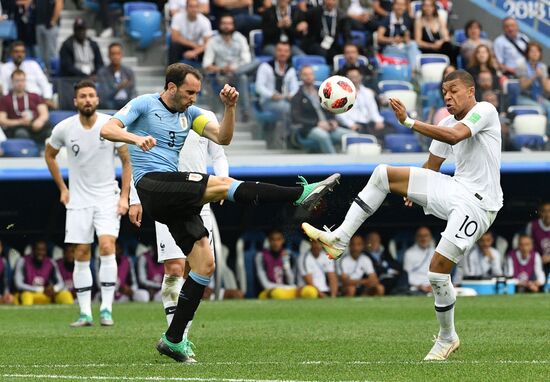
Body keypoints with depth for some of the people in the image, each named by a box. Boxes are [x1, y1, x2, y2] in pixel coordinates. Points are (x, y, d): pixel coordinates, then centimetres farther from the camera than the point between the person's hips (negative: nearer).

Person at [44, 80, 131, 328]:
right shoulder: (64, 128, -6)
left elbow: (126, 160, 1)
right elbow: (49, 155, 13)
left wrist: (124, 196, -5)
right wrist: (62, 188, 9)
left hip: (108, 197, -2)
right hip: (78, 199, 2)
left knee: (107, 246, -18)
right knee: (81, 254, -1)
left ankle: (106, 308, -13)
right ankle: (85, 313, 5)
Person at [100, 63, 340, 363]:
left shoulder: (190, 113, 18)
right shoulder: (145, 105, 1)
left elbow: (222, 138, 8)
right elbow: (107, 129, -11)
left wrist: (230, 107, -8)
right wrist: (136, 138, -30)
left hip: (174, 198, 8)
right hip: (151, 184, -8)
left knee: (205, 264, 0)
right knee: (222, 184, -24)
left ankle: (174, 340, 4)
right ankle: (302, 193, -27)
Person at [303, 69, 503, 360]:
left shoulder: (484, 111, -11)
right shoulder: (448, 123, 14)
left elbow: (454, 136, -29)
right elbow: (432, 165, 25)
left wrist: (408, 122, -30)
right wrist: (414, 191, 13)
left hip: (477, 203, -8)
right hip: (454, 187, 8)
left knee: (438, 269, -15)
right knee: (383, 173, -3)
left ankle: (447, 338, 7)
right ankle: (339, 239, -4)